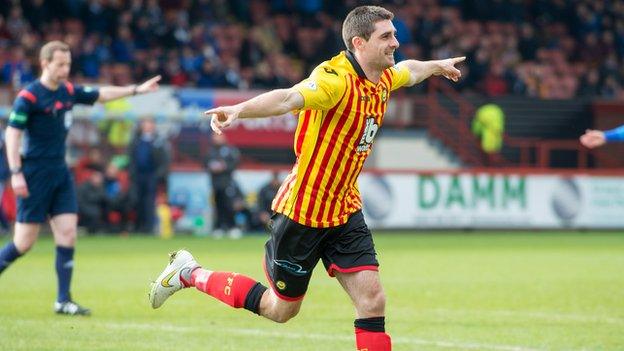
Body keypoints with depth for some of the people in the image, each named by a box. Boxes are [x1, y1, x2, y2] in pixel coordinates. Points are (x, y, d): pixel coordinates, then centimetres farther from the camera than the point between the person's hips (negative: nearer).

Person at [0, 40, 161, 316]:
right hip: (35, 174, -7)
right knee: (25, 242, -6)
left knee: (67, 233, -2)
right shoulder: (28, 97, -12)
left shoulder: (68, 91, 9)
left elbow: (101, 95, 23)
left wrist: (137, 89, 20)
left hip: (60, 172, 7)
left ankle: (63, 301, 0)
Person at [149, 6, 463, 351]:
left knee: (372, 299, -6)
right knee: (282, 308, 9)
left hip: (345, 210, 7)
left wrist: (438, 65, 47)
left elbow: (409, 69, 29)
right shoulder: (335, 79, -25)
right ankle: (189, 273, 27)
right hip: (303, 211, -7)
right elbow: (289, 98, -44)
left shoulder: (383, 79, 3)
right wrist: (239, 110, -61)